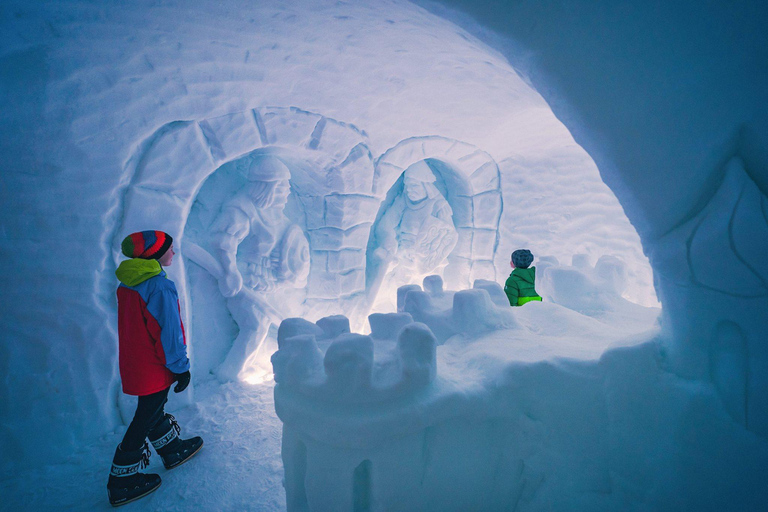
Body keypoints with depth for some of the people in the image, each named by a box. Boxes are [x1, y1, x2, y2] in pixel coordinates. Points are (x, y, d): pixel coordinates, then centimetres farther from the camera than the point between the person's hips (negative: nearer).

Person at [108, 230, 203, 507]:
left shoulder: (126, 284, 3)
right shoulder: (160, 287, -26)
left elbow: (133, 326, 12)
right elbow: (169, 332, -23)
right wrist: (181, 367, -12)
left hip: (132, 363, 9)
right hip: (154, 369, -9)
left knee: (152, 408, 23)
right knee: (144, 420, 7)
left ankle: (172, 449, 43)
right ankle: (122, 483, 21)